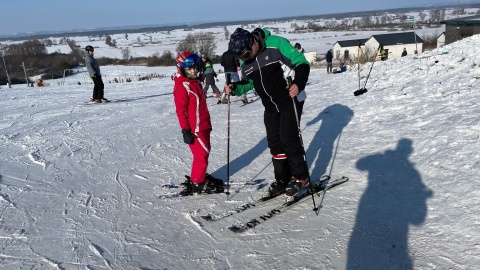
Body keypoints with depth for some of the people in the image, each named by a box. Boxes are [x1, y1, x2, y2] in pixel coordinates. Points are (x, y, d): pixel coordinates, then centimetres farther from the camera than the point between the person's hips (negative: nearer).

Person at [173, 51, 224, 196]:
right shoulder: (182, 87, -14)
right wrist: (185, 130, -21)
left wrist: (208, 123, 25)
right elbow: (180, 110, -18)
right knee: (201, 154, -6)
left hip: (203, 126, 10)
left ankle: (200, 177, 30)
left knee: (204, 152, 16)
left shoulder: (195, 83, 15)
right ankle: (197, 183, 4)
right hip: (194, 129, -10)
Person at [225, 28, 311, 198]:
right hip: (271, 106, 6)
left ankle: (301, 177, 7)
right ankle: (283, 180, 20)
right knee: (274, 143, 7)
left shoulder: (276, 44, -16)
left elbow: (301, 63, -14)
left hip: (290, 99, -6)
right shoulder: (245, 62, 2)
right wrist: (234, 88, -4)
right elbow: (248, 83, 16)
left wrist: (298, 83, -30)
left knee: (288, 138, -10)